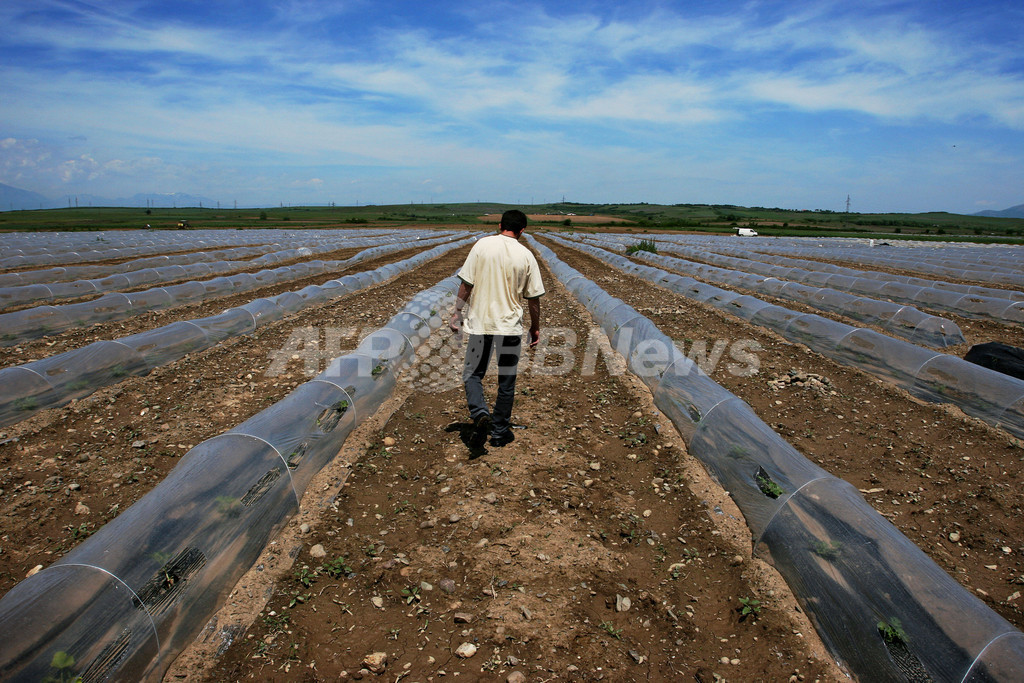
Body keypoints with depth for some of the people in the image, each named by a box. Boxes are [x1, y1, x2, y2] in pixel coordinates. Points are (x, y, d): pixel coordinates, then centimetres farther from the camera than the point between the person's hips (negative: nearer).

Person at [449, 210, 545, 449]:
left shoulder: (482, 245, -3)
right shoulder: (526, 256, -2)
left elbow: (466, 283, -4)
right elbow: (533, 297, 2)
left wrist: (458, 311, 6)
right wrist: (535, 327, 13)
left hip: (480, 322, 0)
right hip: (510, 324, 1)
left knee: (472, 374, 12)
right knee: (506, 380, 12)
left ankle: (480, 414, -13)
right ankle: (500, 432, 20)